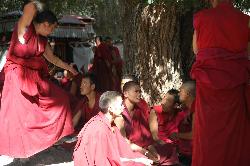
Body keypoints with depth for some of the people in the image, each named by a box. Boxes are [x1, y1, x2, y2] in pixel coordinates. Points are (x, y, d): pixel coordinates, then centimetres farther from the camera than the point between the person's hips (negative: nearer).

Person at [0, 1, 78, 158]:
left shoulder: (42, 39, 12)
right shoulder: (24, 29, -12)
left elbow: (53, 58, 26)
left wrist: (70, 68, 33)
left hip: (35, 77, 8)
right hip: (17, 75, -8)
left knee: (60, 98, 7)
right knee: (16, 113, -9)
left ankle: (54, 134, 22)